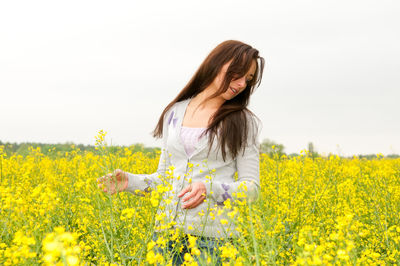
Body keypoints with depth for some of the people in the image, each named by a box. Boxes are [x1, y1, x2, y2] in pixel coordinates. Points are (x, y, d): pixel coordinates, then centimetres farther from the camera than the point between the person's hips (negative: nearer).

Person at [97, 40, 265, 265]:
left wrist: (208, 188, -21)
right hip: (168, 229, 3)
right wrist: (130, 181, -2)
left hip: (213, 237, -3)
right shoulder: (174, 113, 11)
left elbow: (251, 188, -3)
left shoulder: (244, 123, 1)